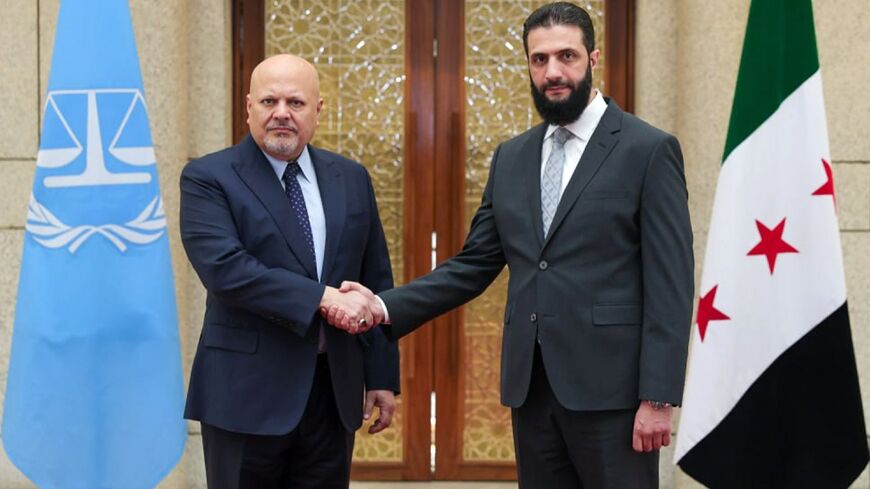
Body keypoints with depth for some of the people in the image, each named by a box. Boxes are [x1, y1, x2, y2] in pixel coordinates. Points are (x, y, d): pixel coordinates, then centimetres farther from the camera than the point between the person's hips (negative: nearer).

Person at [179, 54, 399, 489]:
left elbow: (376, 281, 11)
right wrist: (323, 298, -23)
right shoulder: (207, 178, -4)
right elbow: (224, 268, -19)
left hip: (334, 391, 4)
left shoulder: (351, 179, 9)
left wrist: (382, 376, 9)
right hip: (247, 392, -4)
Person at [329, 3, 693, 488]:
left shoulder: (649, 150, -4)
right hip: (530, 386, 5)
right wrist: (385, 306, -2)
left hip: (609, 386, -5)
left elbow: (669, 285, -8)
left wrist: (658, 397, -13)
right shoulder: (511, 157, 12)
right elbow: (474, 265, 11)